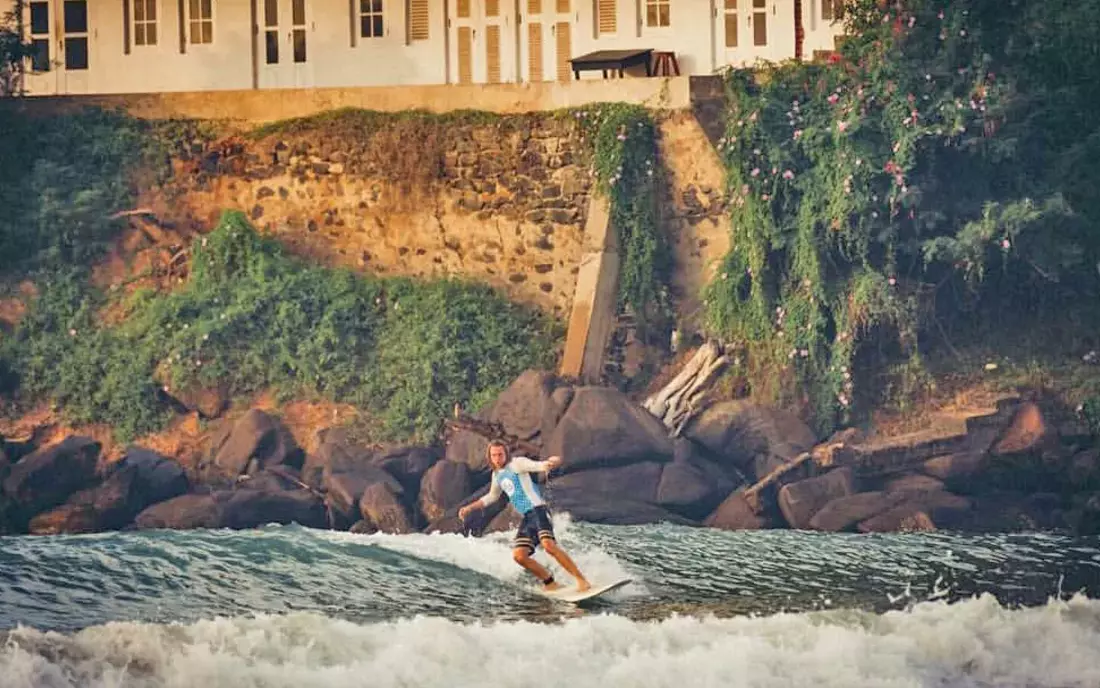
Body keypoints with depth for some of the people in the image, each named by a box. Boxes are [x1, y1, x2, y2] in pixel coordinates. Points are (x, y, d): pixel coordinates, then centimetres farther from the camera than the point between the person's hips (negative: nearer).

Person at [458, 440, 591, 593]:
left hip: (538, 509, -8)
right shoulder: (497, 475, 20)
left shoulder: (517, 463, -3)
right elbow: (492, 497, 39)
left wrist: (550, 463, -42)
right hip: (527, 517, 8)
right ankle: (550, 583, 3)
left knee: (548, 544, -29)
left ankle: (582, 581, -29)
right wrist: (469, 507, 37)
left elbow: (539, 466, -19)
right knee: (519, 555, -9)